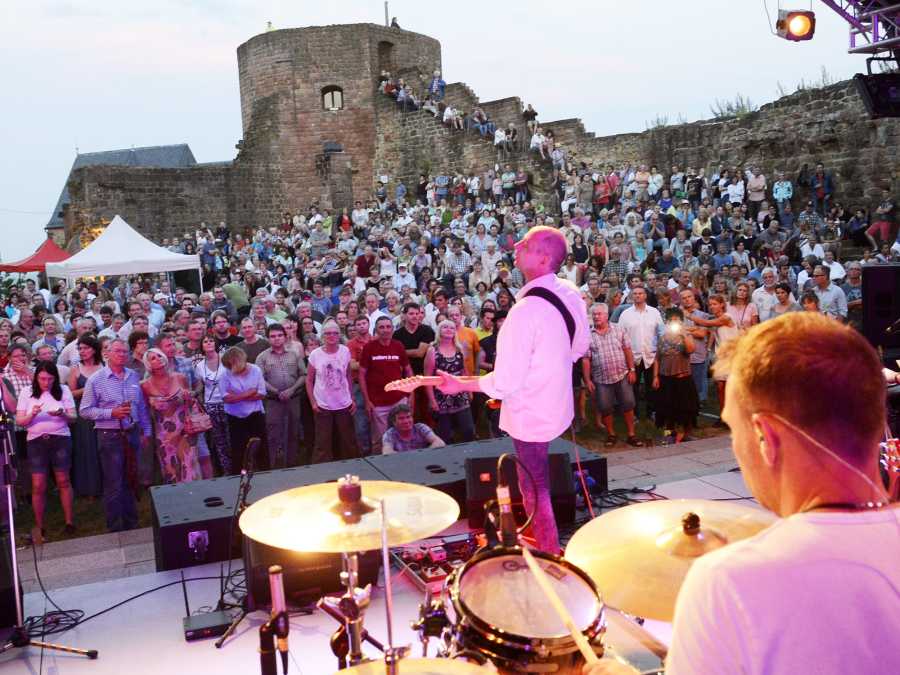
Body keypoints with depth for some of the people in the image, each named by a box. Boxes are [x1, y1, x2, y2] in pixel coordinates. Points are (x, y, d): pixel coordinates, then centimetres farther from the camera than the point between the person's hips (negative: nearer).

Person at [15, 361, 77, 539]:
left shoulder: (63, 390, 2)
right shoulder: (27, 393, 3)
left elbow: (73, 418, 1)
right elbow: (19, 421, 2)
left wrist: (62, 414, -21)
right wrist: (32, 414, -18)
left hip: (60, 439, 0)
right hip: (36, 441, 0)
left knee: (63, 481, 3)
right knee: (38, 486, -1)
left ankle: (69, 522, 10)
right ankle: (39, 527, 8)